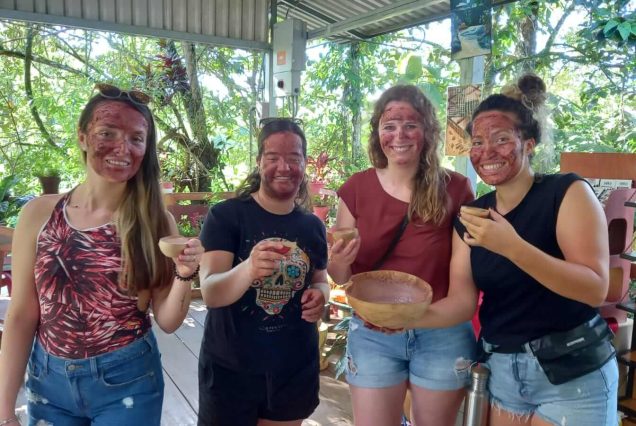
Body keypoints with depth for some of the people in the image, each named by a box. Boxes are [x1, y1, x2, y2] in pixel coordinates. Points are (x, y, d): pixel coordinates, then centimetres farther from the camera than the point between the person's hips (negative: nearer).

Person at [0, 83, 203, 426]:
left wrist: (184, 274, -24)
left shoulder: (157, 221, -9)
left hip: (127, 382, -1)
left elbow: (167, 322, -6)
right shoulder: (39, 214, -7)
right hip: (48, 382, 2)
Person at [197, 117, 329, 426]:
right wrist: (247, 270, -42)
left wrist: (320, 294, -9)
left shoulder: (313, 226, 0)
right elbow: (210, 293, -22)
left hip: (295, 369, 4)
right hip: (230, 369, -3)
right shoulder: (225, 216, -13)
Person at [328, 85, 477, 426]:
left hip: (442, 335, 0)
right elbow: (340, 278, 1)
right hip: (372, 335, 1)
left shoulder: (455, 189, -8)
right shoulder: (356, 189, -4)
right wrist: (340, 260, -20)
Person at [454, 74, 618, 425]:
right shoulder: (472, 215, 1)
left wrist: (512, 247, -32)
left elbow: (596, 288, -22)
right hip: (501, 370, 5)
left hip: (572, 374, -4)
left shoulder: (567, 192, -13)